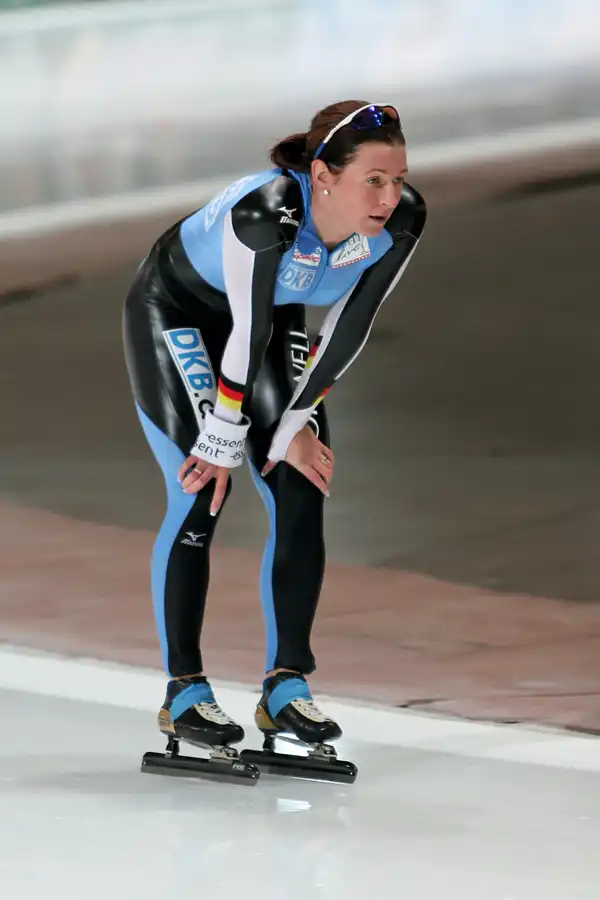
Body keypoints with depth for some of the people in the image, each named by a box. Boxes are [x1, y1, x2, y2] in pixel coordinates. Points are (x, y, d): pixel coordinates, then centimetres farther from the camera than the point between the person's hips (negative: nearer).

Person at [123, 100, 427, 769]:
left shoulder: (401, 220, -25)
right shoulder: (265, 214, -41)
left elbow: (348, 331, -14)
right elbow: (248, 335, -30)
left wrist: (295, 424, -10)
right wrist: (223, 442, -20)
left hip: (272, 319, 5)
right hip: (175, 310, -5)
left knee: (302, 493, -4)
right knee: (202, 490, -12)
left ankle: (286, 685, 3)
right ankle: (182, 691, -2)